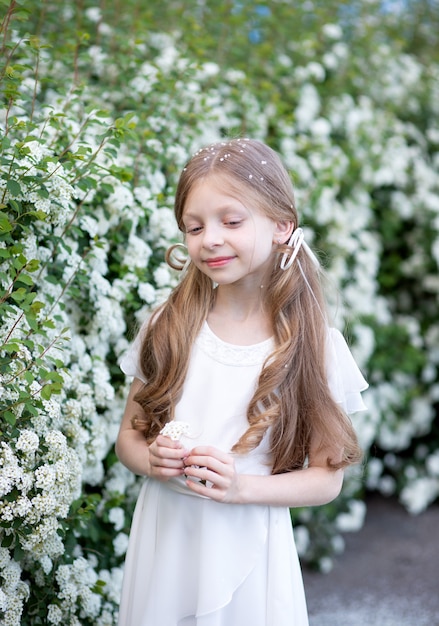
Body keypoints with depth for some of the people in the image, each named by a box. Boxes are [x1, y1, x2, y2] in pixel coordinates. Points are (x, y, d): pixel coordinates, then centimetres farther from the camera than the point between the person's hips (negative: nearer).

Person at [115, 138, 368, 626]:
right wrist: (150, 459, -14)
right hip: (164, 543, 2)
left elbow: (327, 477, -5)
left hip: (248, 551, -2)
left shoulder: (312, 345, -8)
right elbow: (128, 435, 7)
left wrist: (242, 486, -19)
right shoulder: (168, 328, -2)